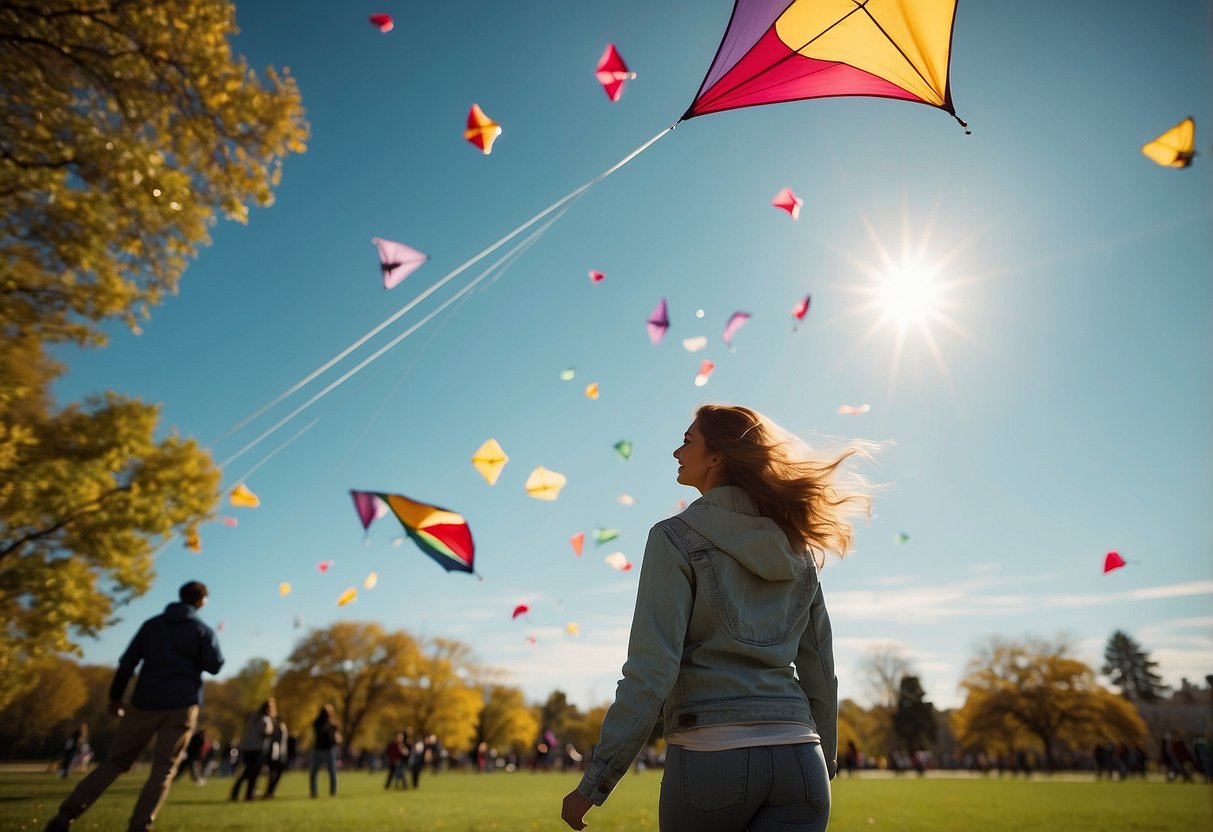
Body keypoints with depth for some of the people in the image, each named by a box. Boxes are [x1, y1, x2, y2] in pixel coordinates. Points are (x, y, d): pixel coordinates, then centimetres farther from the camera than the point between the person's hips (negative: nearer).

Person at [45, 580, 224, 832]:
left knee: (115, 761, 14)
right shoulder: (203, 629, 1)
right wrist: (213, 644, 13)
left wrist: (116, 696, 12)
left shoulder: (152, 624, 10)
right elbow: (214, 666, -5)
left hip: (145, 703, 3)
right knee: (164, 769, 2)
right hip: (181, 706, -3)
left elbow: (128, 662, 6)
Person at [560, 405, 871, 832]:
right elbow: (819, 669, 13)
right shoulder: (797, 545, 9)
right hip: (798, 757, 4)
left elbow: (651, 673, -14)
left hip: (710, 753, -4)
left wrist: (594, 783, -8)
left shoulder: (677, 539, -8)